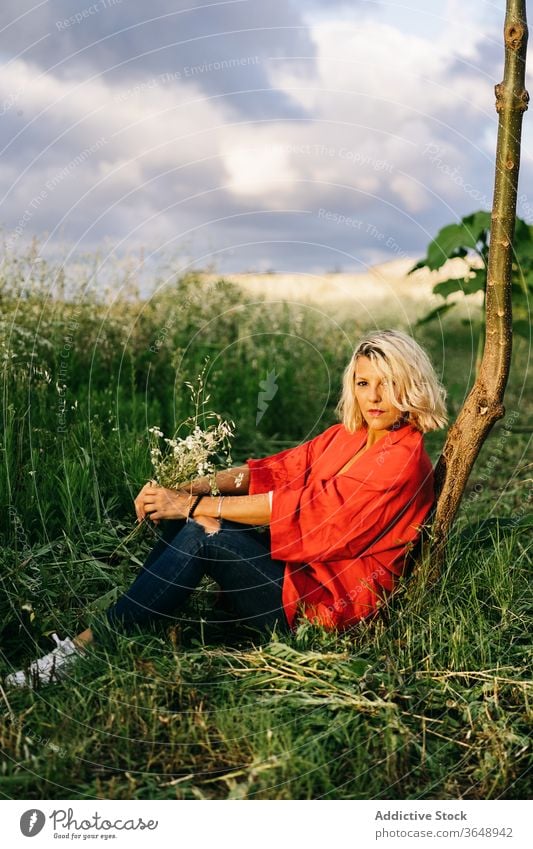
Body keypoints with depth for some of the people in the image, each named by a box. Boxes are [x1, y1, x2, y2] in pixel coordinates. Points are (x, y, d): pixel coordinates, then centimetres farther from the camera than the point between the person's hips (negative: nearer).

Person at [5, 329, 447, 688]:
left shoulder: (403, 461, -17)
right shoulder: (347, 435, 10)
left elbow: (303, 507, -23)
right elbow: (277, 469, 4)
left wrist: (192, 506, -21)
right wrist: (187, 488, -10)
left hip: (334, 600, -8)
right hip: (304, 570, 8)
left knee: (202, 532, -23)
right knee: (197, 520, -10)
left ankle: (88, 645, -17)